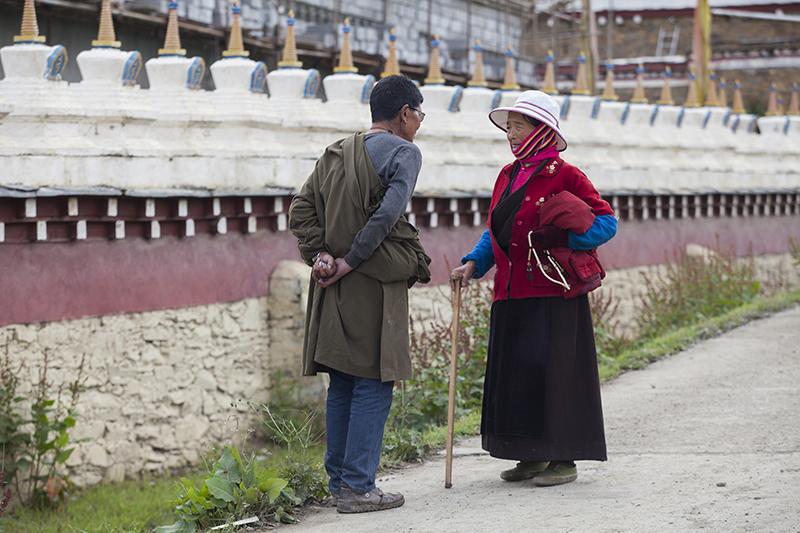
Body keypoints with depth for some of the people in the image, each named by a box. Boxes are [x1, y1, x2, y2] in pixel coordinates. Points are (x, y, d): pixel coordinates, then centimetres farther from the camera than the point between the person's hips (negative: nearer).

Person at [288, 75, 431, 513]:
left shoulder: (336, 153, 15)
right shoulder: (403, 152, -7)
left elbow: (301, 208, 10)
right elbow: (388, 214, -19)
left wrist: (318, 254, 1)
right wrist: (351, 261, -13)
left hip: (333, 290, 7)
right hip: (376, 283, -7)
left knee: (341, 385, 13)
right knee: (373, 384, -2)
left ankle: (339, 481, 18)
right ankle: (357, 487, -3)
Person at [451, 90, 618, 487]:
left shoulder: (564, 175, -6)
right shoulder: (507, 176, 16)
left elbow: (605, 222, -6)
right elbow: (494, 232, 22)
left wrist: (561, 239, -18)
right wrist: (473, 263, 5)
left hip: (552, 295, -7)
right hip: (511, 295, 7)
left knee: (551, 372, -8)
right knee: (513, 374, 8)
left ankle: (564, 458, 0)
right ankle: (532, 456, 18)